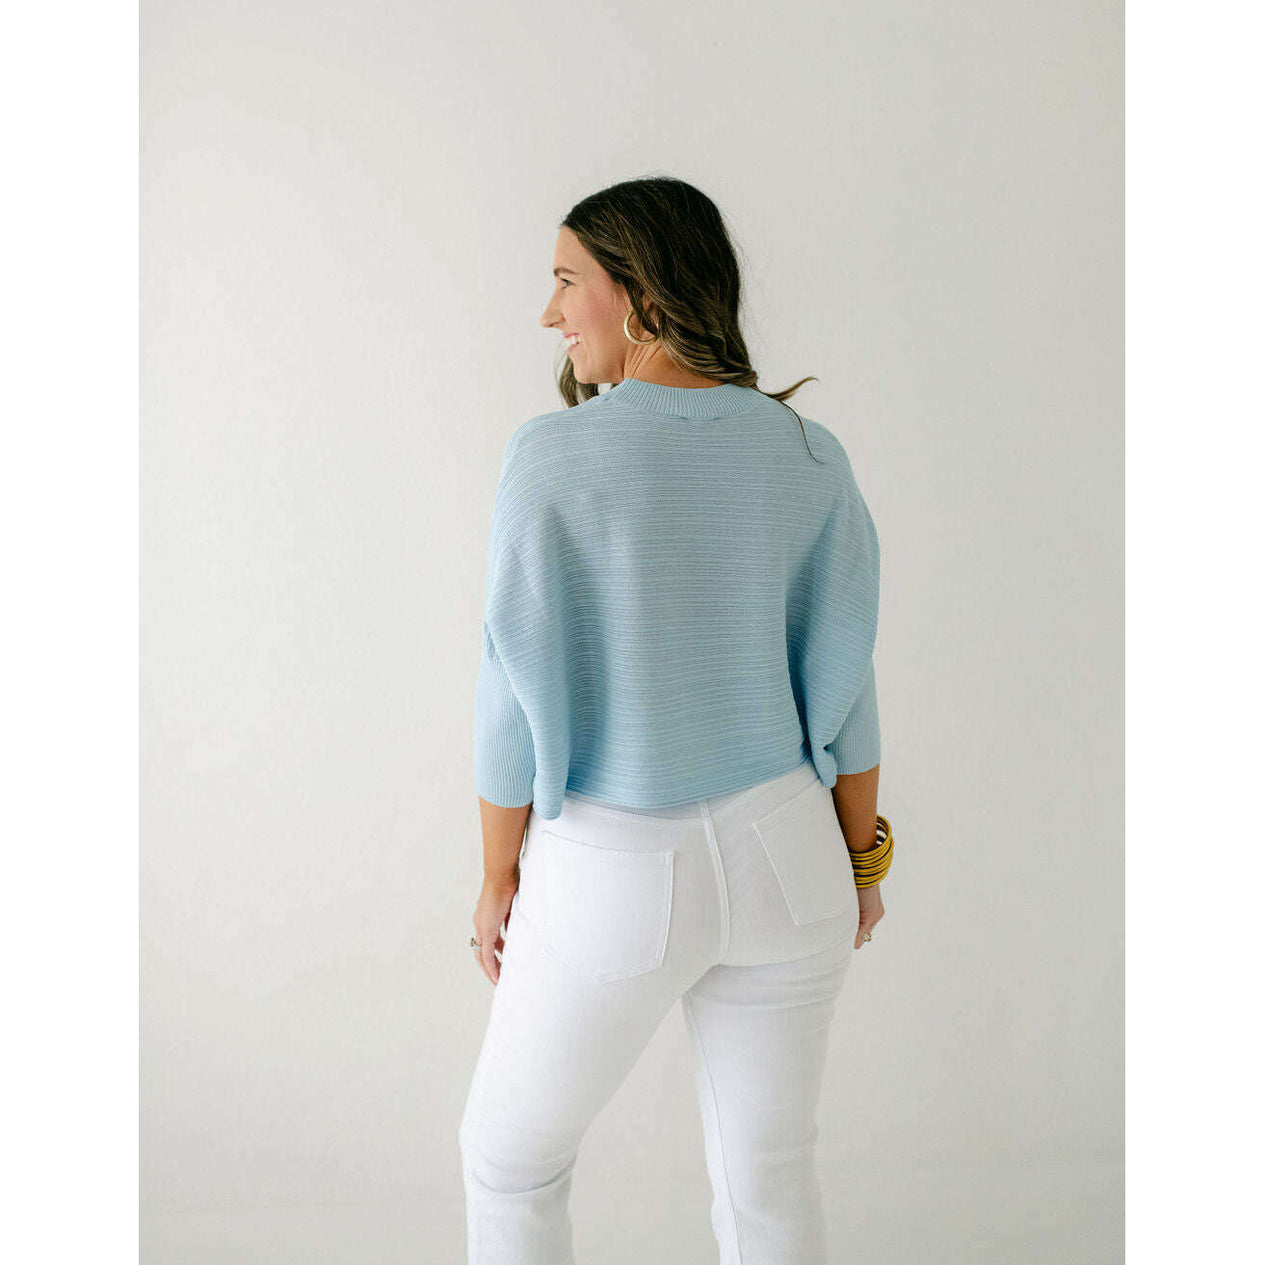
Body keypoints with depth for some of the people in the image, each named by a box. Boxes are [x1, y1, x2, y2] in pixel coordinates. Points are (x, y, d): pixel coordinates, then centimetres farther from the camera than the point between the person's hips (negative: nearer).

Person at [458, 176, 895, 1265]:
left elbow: (520, 691, -13)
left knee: (511, 1148, 23)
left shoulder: (554, 454, -15)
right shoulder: (809, 455, -4)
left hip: (615, 880, -3)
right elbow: (842, 681, -1)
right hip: (784, 858, 4)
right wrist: (861, 858, 12)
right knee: (770, 1175, 20)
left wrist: (499, 883, 0)